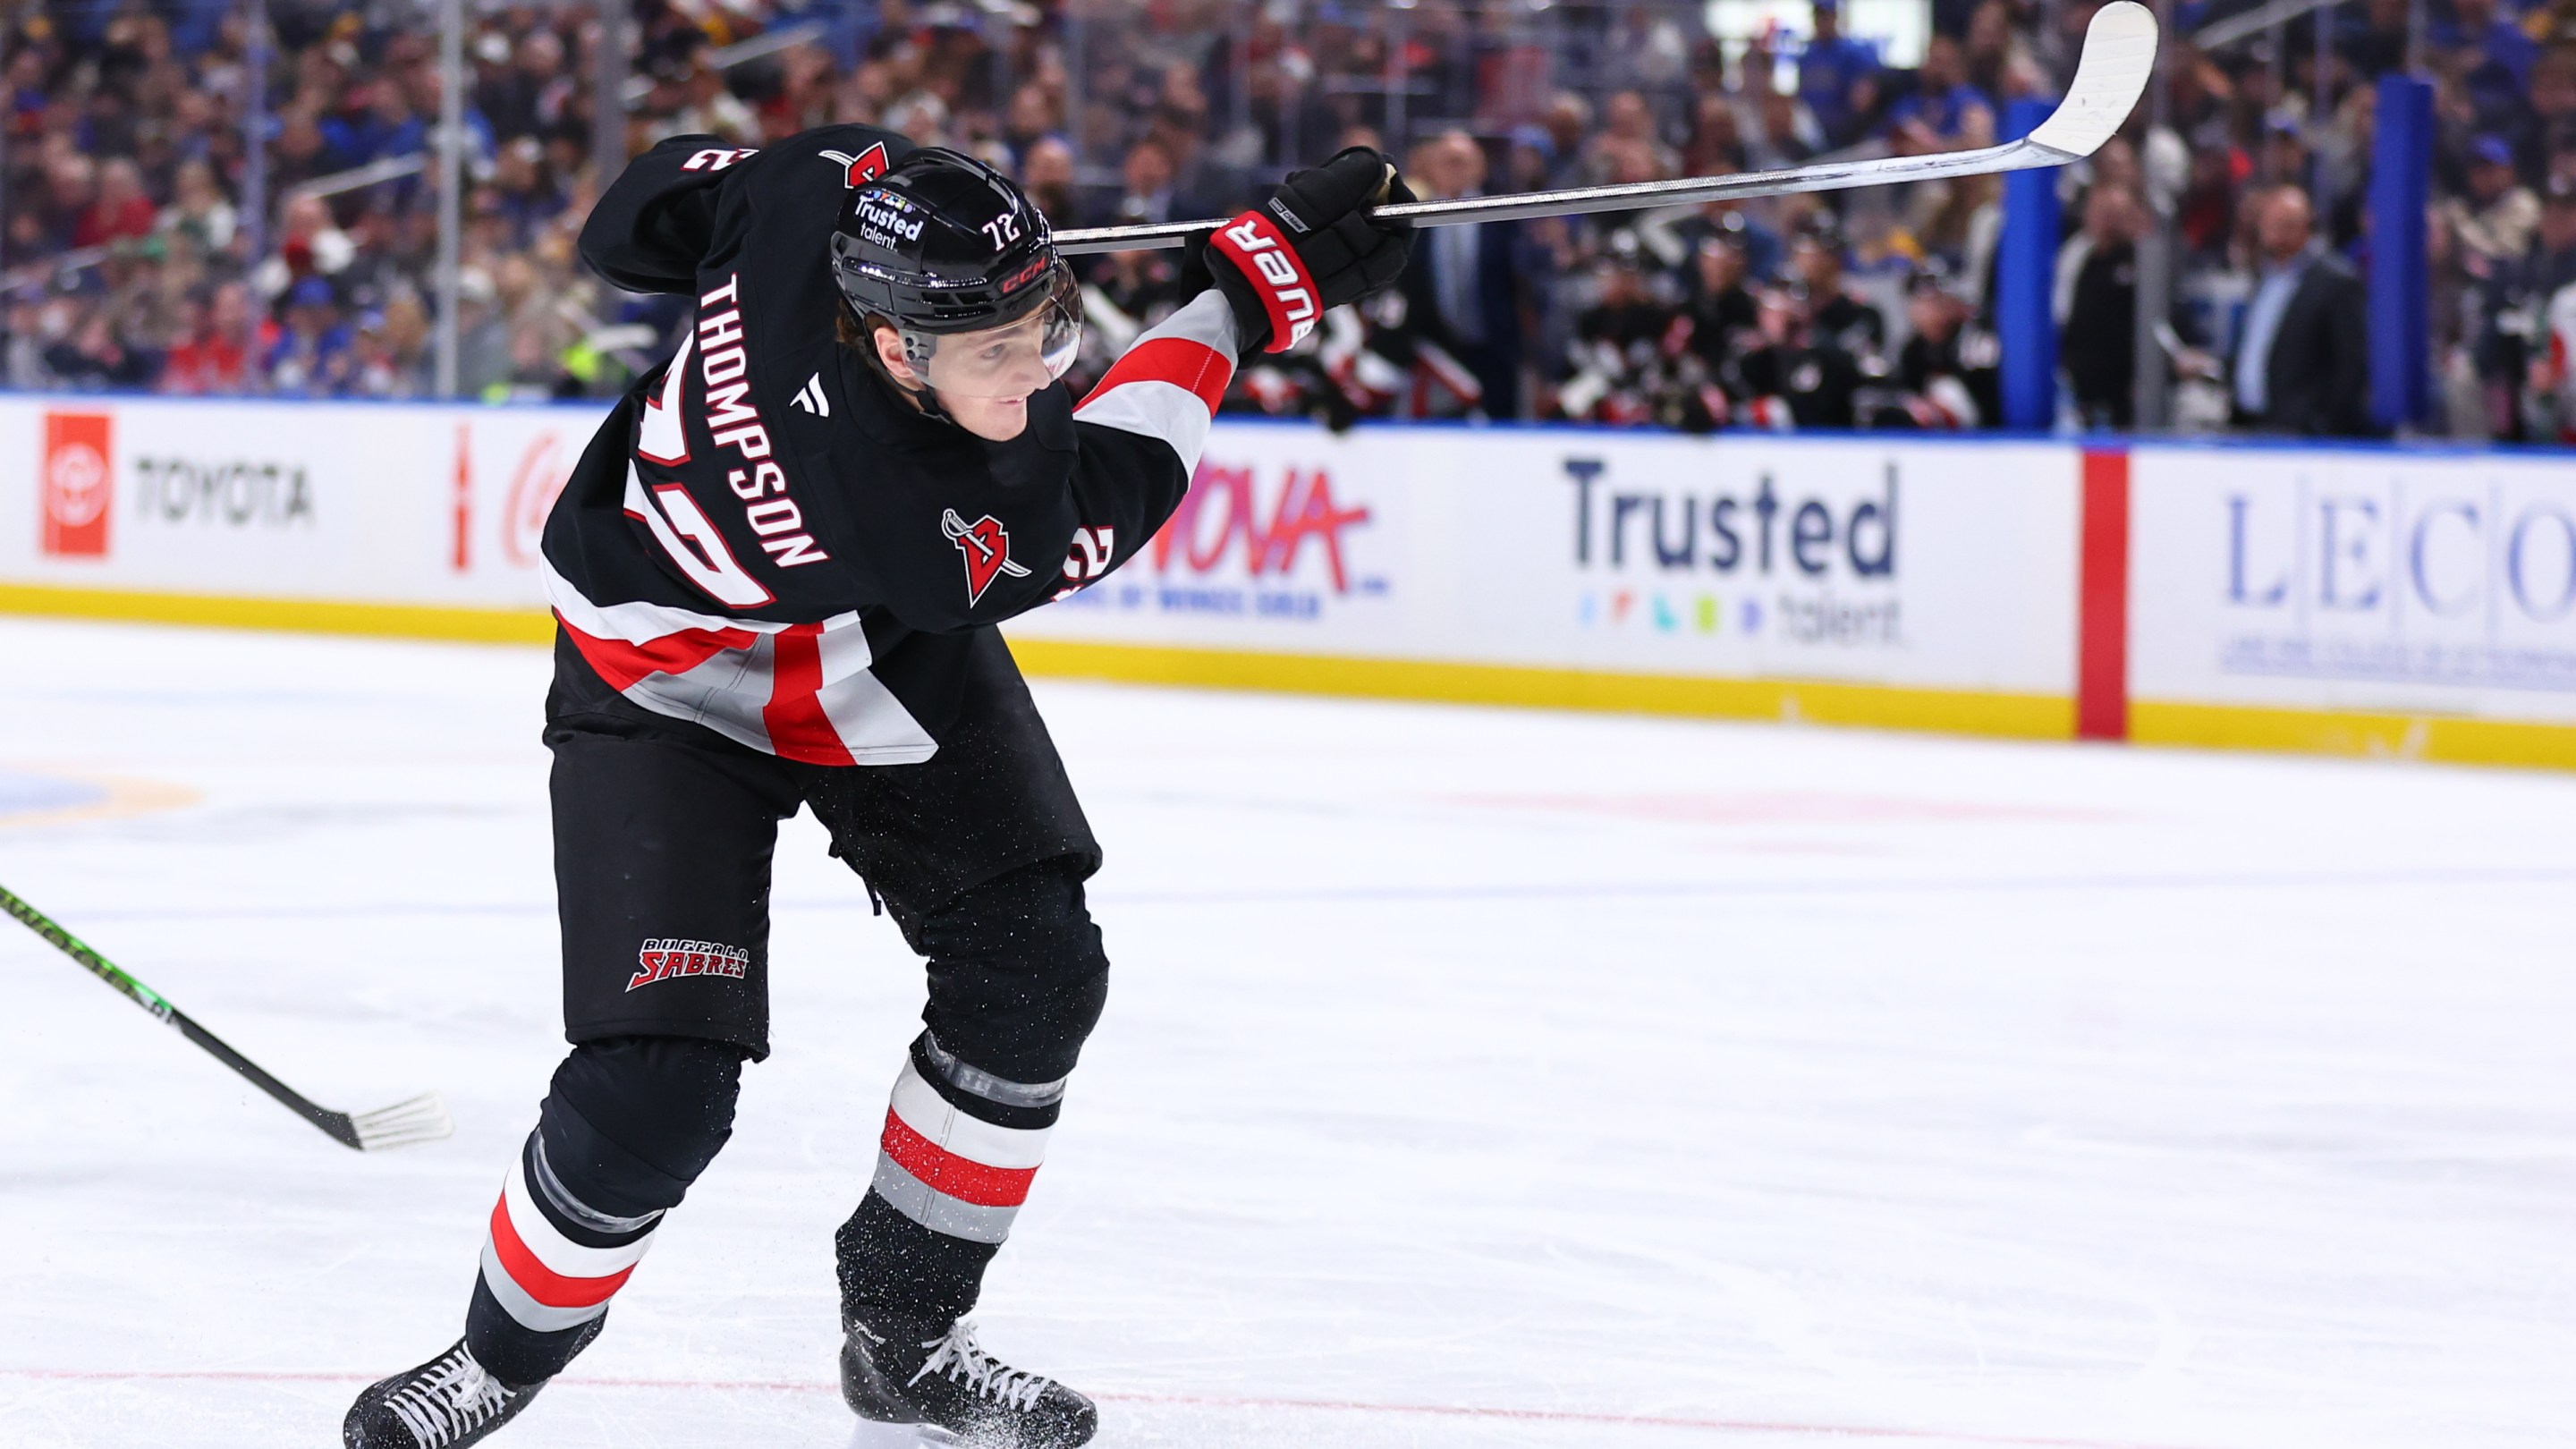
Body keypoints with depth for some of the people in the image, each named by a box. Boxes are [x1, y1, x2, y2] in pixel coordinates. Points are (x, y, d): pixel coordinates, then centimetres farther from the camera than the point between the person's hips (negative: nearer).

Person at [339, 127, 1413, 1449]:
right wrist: (1251, 289, -22)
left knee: (1031, 971, 1)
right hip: (673, 692, -8)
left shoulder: (824, 196, -30)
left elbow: (660, 209, -9)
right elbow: (1093, 506, -23)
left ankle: (902, 1338, 18)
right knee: (656, 1092, -15)